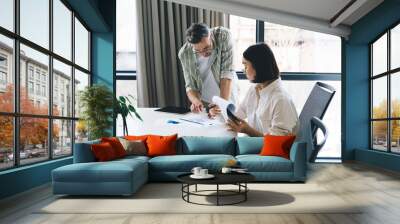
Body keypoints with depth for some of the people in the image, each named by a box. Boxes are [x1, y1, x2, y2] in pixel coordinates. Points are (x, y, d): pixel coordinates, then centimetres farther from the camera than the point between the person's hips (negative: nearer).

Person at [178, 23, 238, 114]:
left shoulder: (223, 35, -17)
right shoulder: (184, 53, -13)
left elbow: (227, 72, -20)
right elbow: (190, 86, -6)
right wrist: (195, 101, -27)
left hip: (227, 100, -1)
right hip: (203, 104, 2)